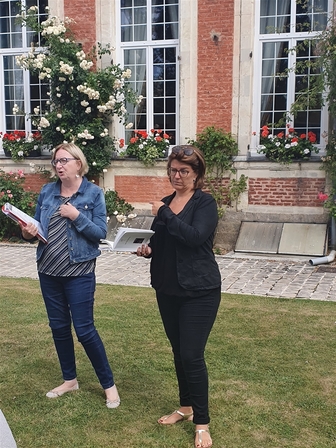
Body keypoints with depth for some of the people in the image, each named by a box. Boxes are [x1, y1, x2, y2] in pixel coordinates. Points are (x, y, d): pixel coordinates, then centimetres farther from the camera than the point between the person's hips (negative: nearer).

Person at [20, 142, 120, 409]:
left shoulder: (93, 193, -8)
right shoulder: (47, 192, 4)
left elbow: (101, 232, -11)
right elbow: (38, 227, 9)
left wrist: (77, 216, -21)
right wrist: (28, 233, -12)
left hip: (79, 272, -5)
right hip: (48, 270, 5)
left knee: (84, 329, -2)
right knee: (58, 326, 14)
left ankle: (108, 384, 15)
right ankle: (70, 379, 32)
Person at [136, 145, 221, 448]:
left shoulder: (205, 203, -9)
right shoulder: (165, 203, 10)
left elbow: (194, 236, -25)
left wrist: (164, 213, -20)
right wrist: (147, 249, -2)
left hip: (199, 291, -7)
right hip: (168, 289, 7)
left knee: (192, 355, -6)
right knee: (178, 351, 16)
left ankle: (202, 423, 10)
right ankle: (186, 407, 34)